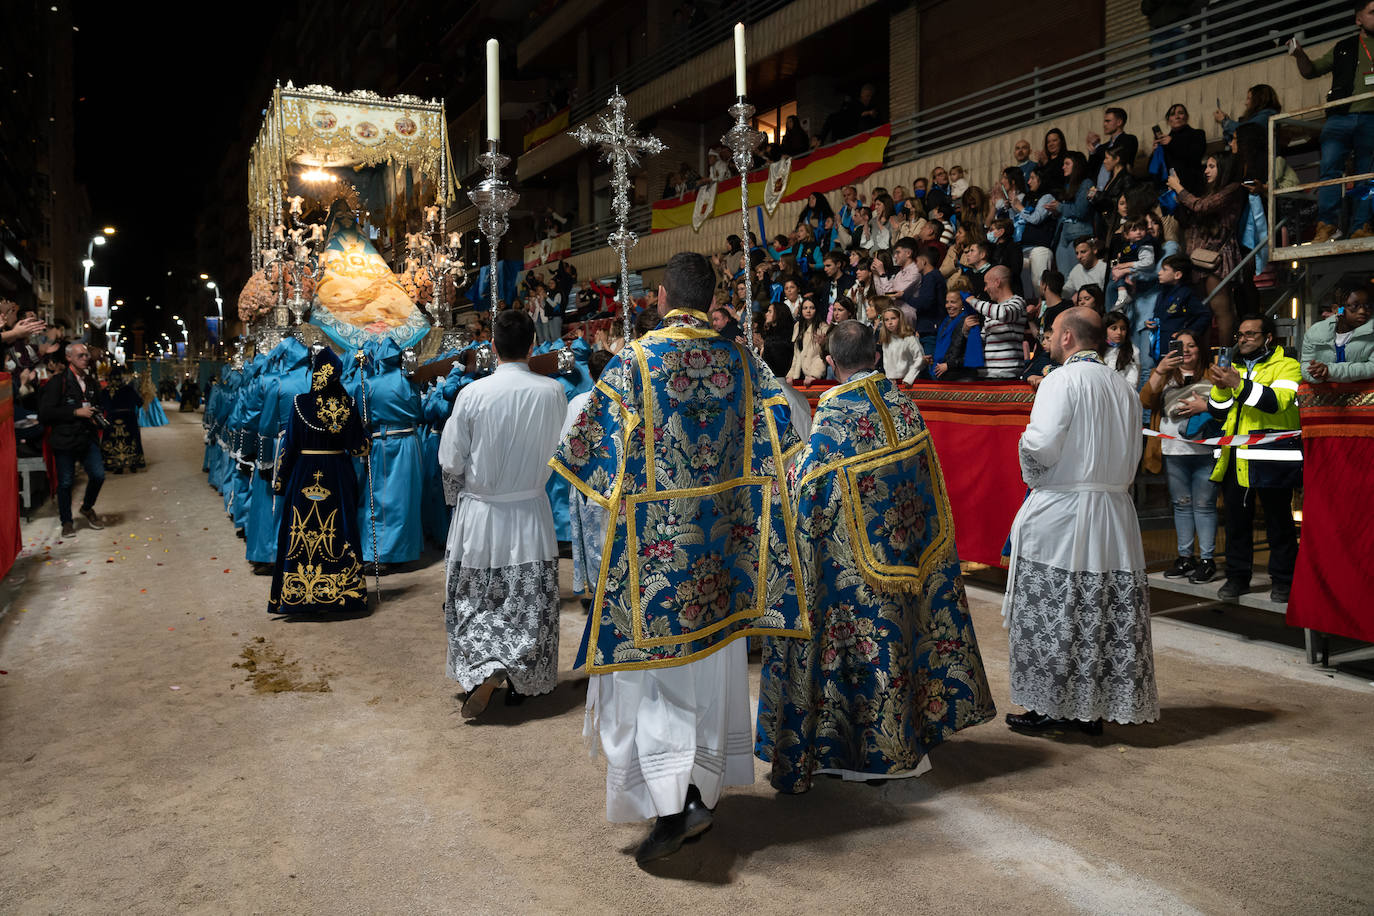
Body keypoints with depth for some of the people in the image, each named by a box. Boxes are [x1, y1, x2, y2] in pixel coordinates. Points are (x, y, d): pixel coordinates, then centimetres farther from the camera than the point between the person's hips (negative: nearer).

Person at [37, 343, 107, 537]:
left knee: (98, 475, -2)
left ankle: (87, 508, 25)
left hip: (87, 437, 5)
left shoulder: (90, 381, 13)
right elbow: (45, 413, -14)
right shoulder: (58, 382, -8)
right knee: (66, 482, 3)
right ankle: (67, 522, 17)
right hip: (65, 439, -5)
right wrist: (76, 412, -16)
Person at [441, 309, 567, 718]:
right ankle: (520, 680, 23)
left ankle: (485, 667, -4)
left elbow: (450, 463, -7)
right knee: (529, 604, 13)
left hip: (479, 514, -1)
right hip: (531, 513, 1)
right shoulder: (553, 392, -9)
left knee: (473, 603, 14)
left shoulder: (472, 394, -13)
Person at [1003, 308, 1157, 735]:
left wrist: (1033, 478, -3)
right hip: (1115, 512, 7)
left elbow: (1041, 444, -21)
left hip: (1061, 512, -7)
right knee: (1109, 615, 9)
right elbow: (1133, 455, 14)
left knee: (1049, 615, 3)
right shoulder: (1124, 387, 12)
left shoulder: (1063, 379, -10)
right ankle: (1094, 707, 18)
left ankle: (1051, 706, 10)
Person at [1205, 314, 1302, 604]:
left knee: (1278, 520, 3)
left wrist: (1239, 384, -23)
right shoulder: (1233, 368, 19)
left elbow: (1277, 401, -18)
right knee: (1237, 519, 10)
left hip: (1271, 458, -5)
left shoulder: (1286, 365, 1)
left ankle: (1282, 579, 12)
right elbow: (1218, 412, 13)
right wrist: (1220, 387, -5)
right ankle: (1237, 576, 19)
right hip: (1235, 458, 6)